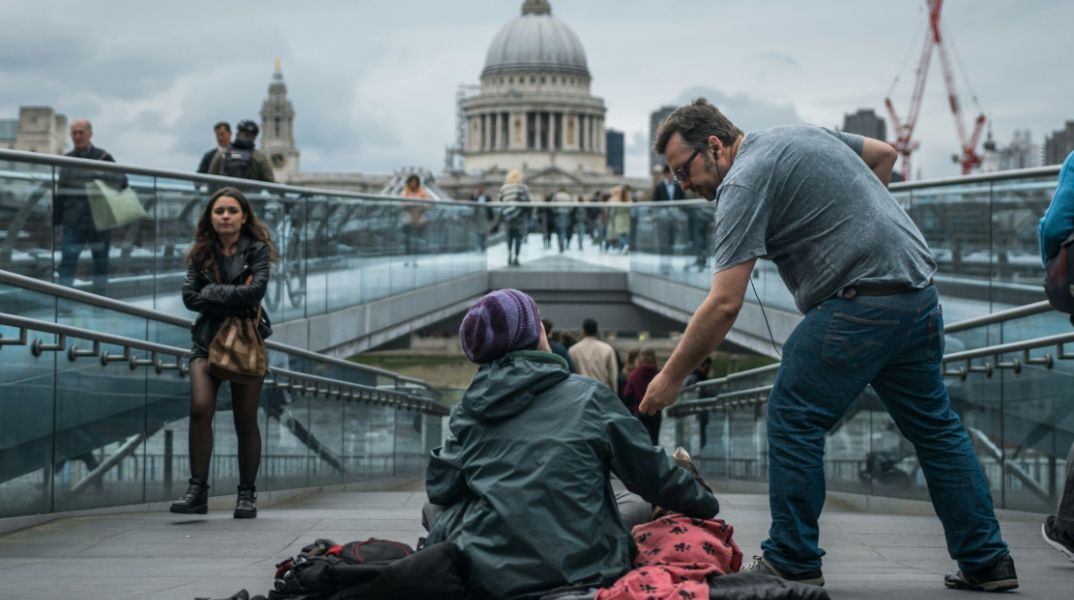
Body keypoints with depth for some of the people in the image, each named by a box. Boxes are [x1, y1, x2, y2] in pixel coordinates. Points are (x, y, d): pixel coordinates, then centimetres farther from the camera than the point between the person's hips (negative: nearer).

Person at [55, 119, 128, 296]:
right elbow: (60, 194, 14)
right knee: (67, 260, -7)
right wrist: (57, 221, 12)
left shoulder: (103, 157, -1)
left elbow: (122, 181, -3)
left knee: (101, 261, 8)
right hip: (73, 222, 2)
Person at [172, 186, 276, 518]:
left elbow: (256, 291, -15)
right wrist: (234, 297, -11)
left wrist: (212, 294, -10)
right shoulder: (201, 254, 8)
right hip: (208, 340, 1)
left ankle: (247, 494, 13)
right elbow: (190, 296, -5)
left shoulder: (256, 250, 1)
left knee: (246, 420, 3)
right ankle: (197, 490, -15)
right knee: (200, 408, -18)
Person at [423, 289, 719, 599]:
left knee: (434, 510, 29)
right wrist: (706, 504, 20)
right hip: (583, 571, -1)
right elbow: (651, 473, 3)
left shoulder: (468, 410, 3)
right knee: (640, 504, 25)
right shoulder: (587, 396, -2)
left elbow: (440, 489, 3)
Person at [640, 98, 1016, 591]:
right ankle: (986, 561, 18)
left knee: (794, 418, 1)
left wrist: (672, 376, -8)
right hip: (919, 287, 9)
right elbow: (884, 153, 29)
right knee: (933, 425, 15)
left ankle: (792, 561, 5)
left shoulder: (743, 183, -9)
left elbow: (725, 303, -15)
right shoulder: (801, 134, 18)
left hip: (861, 301, -9)